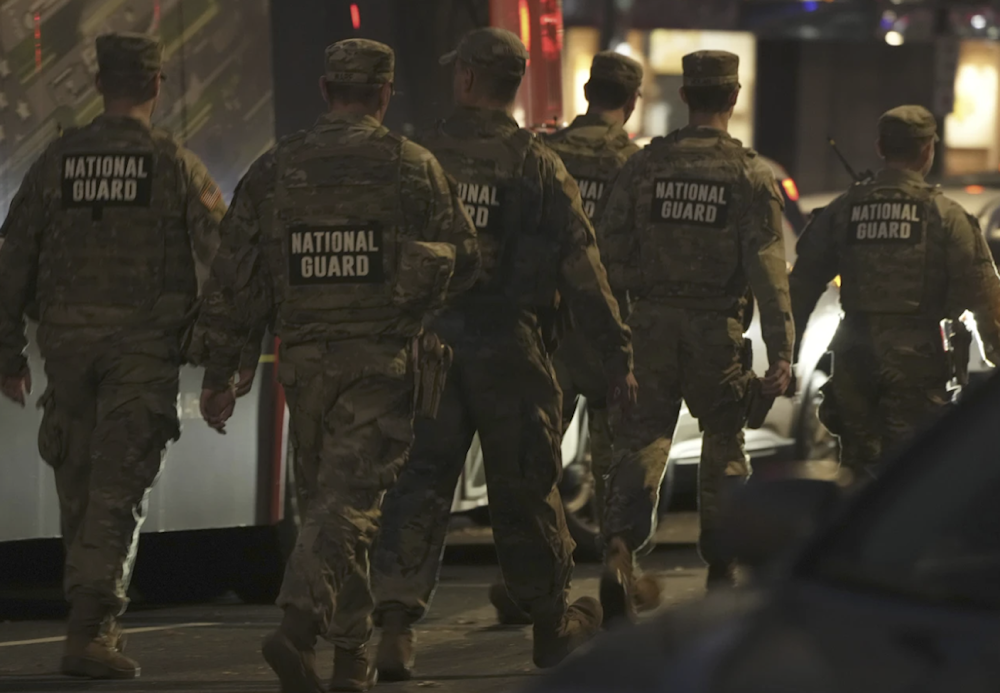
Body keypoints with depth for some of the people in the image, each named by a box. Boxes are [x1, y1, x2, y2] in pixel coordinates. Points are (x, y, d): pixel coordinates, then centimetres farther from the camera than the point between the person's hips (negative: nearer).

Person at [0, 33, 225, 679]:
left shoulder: (58, 160, 5)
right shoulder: (177, 165, -1)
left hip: (69, 338, 3)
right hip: (145, 340, -3)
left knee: (78, 486, 14)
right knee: (118, 491, -4)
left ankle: (93, 619, 22)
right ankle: (92, 630, -14)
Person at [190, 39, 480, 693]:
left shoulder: (274, 171, 4)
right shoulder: (414, 167, -3)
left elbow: (236, 277, 4)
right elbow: (464, 259, 4)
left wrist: (220, 372, 9)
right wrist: (414, 293, 27)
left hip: (304, 359, 3)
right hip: (382, 357, -3)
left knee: (326, 497, 15)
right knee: (349, 499, -6)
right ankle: (299, 624, -25)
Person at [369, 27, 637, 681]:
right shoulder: (538, 165, -5)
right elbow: (582, 267, -7)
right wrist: (619, 352, -3)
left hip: (428, 345, 1)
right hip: (509, 350, -1)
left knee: (419, 485, 3)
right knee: (525, 488, 10)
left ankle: (395, 618, -12)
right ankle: (554, 622, 23)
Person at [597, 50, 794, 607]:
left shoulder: (646, 165, 1)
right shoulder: (751, 174, -5)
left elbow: (610, 250, 0)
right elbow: (768, 267, -10)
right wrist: (781, 352, -12)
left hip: (652, 325, 1)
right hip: (718, 330, -1)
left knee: (641, 440, 4)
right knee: (724, 447, 13)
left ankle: (620, 548, -18)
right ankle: (722, 571, 18)